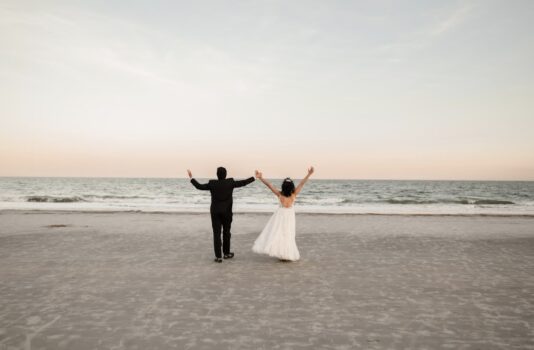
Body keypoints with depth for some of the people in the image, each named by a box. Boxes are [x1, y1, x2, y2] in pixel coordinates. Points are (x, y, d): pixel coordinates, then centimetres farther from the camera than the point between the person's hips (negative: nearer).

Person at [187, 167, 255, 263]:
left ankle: (218, 256, 2)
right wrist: (254, 177, 12)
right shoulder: (230, 183, -7)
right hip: (227, 212, 0)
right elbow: (243, 182, 0)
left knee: (216, 234, 2)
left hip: (215, 212, 0)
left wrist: (191, 178, 14)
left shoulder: (212, 184, -7)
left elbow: (199, 186, 1)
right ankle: (226, 253, 26)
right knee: (226, 232, 15)